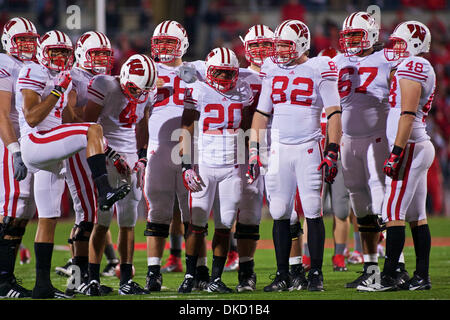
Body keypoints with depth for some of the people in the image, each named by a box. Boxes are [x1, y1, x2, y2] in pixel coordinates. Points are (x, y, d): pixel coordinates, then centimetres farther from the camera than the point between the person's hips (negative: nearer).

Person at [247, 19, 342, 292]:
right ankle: (283, 276, 8)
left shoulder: (319, 70, -4)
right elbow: (262, 113, 16)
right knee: (280, 214, 2)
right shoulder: (272, 70, 10)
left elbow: (334, 113, -5)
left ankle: (316, 274, 3)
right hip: (278, 149, 4)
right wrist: (254, 151, 11)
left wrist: (332, 152, -12)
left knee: (313, 212, -5)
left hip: (308, 149, -4)